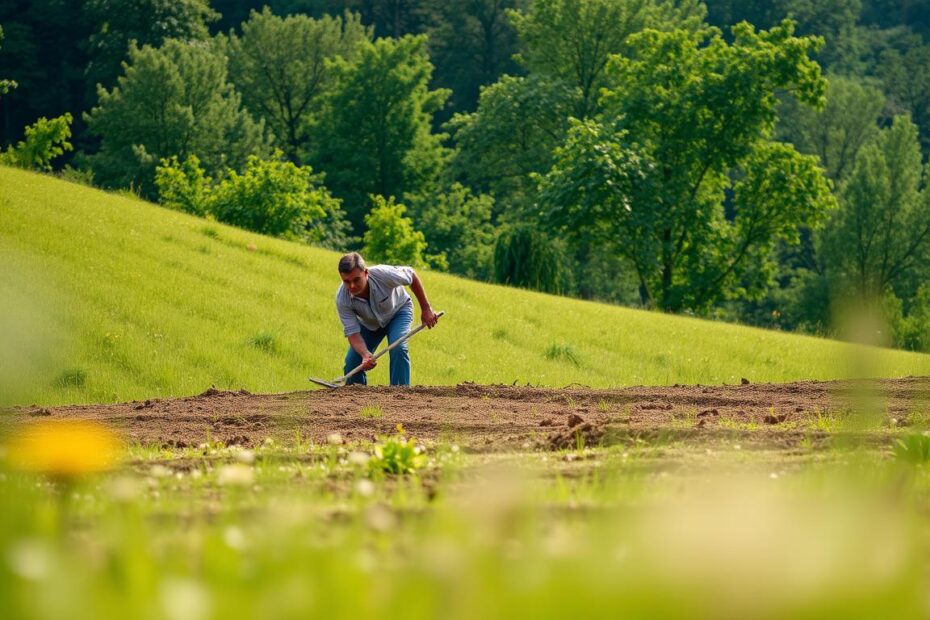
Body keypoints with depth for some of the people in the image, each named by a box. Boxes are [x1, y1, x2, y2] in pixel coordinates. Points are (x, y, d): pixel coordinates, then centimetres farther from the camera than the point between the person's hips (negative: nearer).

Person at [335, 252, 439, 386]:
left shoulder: (383, 274, -39)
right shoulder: (342, 300, -33)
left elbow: (411, 276, -19)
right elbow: (352, 333, -30)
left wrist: (426, 309, -12)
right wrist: (365, 354, -51)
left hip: (398, 311, -2)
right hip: (369, 323, 2)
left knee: (398, 348, -28)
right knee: (352, 362, -8)